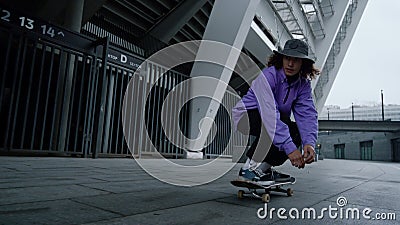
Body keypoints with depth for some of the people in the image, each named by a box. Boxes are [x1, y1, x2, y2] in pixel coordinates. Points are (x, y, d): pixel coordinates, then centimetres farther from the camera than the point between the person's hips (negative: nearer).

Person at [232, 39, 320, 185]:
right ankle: (249, 168, -20)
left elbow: (307, 114, -17)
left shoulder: (303, 84, -7)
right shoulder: (268, 76, -27)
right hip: (246, 115, -6)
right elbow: (270, 114, -39)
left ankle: (264, 167, 1)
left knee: (298, 132, -14)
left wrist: (309, 143, -36)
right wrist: (290, 148, -44)